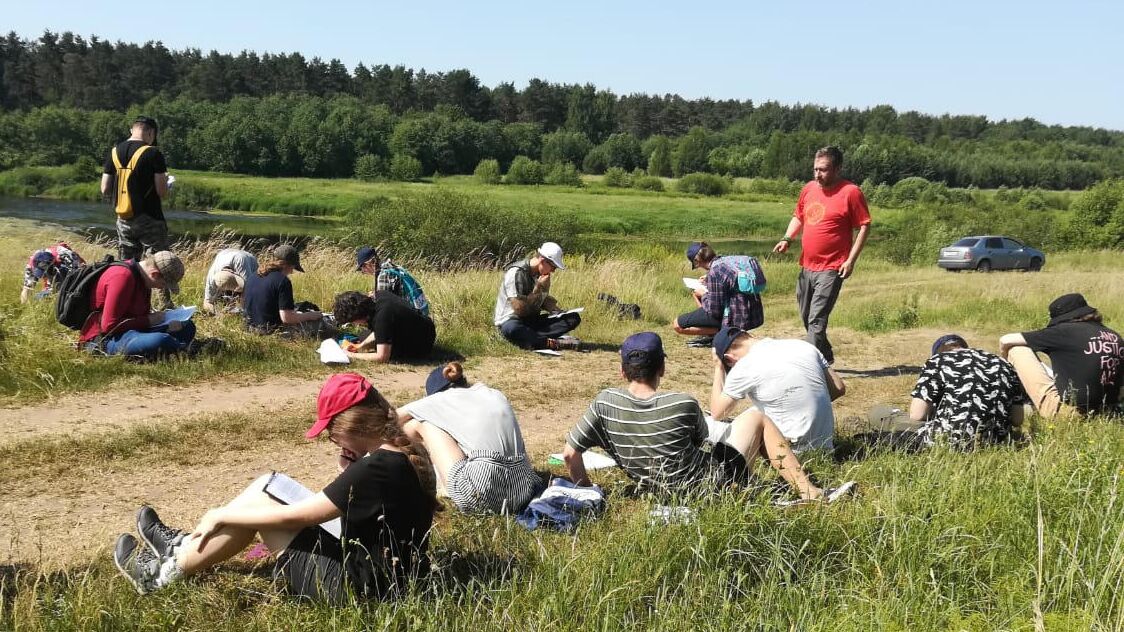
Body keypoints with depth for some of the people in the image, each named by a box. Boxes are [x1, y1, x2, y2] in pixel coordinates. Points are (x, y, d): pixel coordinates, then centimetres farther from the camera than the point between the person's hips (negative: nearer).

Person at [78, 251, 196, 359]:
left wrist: (155, 317, -3)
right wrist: (148, 320, -17)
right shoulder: (123, 277, -21)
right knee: (160, 341, -36)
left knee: (187, 327, 5)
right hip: (104, 340, -10)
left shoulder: (142, 277, 9)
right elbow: (109, 326, -24)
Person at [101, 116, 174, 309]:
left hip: (124, 220, 5)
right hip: (149, 219, -5)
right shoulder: (153, 153, -11)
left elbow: (105, 190, 5)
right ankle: (166, 305, 3)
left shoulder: (113, 153, 5)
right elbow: (162, 192, -14)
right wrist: (166, 183, 7)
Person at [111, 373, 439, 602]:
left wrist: (220, 515, -7)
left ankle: (168, 571, 15)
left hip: (359, 586, -9)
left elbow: (292, 517, -19)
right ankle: (185, 546, 27)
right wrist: (351, 474, 0)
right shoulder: (411, 456, 2)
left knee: (259, 498, -2)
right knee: (270, 485, 10)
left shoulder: (377, 468, -26)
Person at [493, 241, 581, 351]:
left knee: (574, 318, -10)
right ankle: (554, 343, -40)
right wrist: (538, 288, -18)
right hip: (511, 321, -8)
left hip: (533, 321, 8)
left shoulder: (540, 274, 6)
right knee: (511, 330, -44)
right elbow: (519, 309, -21)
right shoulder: (516, 273, -17)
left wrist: (558, 311, 0)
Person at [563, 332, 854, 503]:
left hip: (659, 491, 5)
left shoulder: (604, 403, -13)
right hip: (708, 482, -5)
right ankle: (810, 492, 18)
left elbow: (569, 454, -11)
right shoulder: (684, 405, -21)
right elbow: (703, 442, -1)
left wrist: (587, 491, 4)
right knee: (757, 420, 14)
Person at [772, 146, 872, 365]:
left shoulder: (850, 192, -10)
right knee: (806, 317, 17)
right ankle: (826, 359, 32)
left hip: (831, 268, -8)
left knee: (816, 320, -13)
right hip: (807, 266, 8)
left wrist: (851, 260, -14)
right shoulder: (808, 189, 9)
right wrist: (787, 238, 4)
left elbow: (864, 226, -9)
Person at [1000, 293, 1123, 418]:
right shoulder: (1115, 337, 9)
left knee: (1017, 348, 3)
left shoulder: (1065, 331, -5)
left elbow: (1005, 340, 1)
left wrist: (1008, 363, 21)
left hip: (1065, 410, -6)